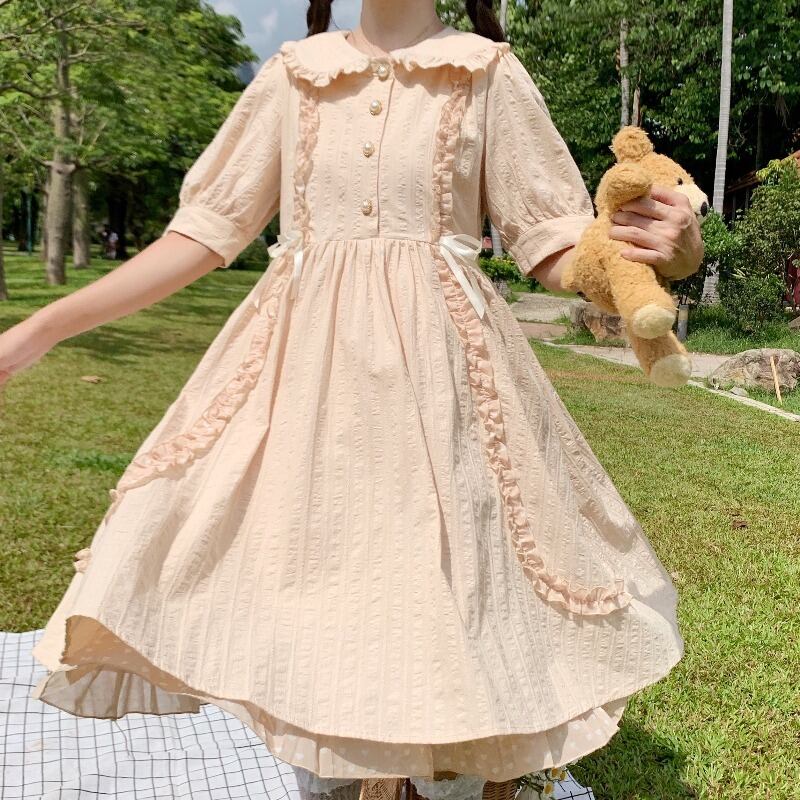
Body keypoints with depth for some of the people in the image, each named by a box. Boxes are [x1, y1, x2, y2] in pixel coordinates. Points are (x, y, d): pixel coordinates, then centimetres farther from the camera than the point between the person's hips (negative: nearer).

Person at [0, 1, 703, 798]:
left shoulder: (488, 74, 3)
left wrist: (667, 246, -20)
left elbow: (558, 245, 2)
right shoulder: (292, 73, 9)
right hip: (303, 371, 3)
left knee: (446, 598, 2)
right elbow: (203, 233, 8)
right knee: (301, 586, 7)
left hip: (436, 371, -2)